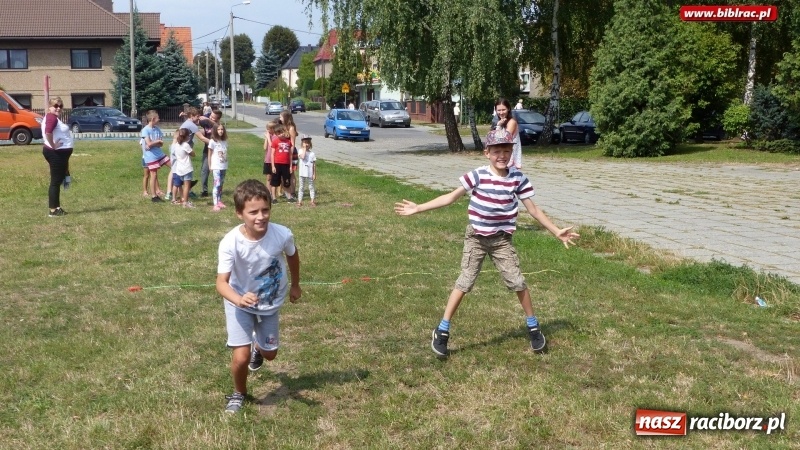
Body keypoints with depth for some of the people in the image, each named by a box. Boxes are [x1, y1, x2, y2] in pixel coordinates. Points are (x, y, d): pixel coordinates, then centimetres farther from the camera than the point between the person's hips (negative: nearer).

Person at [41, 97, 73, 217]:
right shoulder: (52, 117, -17)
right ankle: (53, 210, -2)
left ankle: (57, 207, 23)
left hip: (60, 153, 11)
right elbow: (48, 132, -35)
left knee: (58, 180, 16)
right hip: (56, 153, -11)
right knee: (55, 181, -6)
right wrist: (53, 145, -22)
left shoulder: (55, 118, 16)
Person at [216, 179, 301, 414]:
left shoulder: (283, 235, -26)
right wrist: (239, 300, -56)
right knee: (241, 357, -15)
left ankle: (258, 346, 59)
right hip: (240, 302, -3)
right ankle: (239, 394, 19)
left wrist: (295, 285, 12)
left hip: (271, 303, 3)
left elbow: (292, 255, -2)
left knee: (269, 354, 19)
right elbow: (221, 282, -35)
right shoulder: (230, 242, -32)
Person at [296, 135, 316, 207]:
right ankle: (299, 201, 11)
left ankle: (313, 201, 11)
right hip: (302, 173, -1)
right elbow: (302, 156, -25)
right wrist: (304, 148, -15)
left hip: (310, 174, 1)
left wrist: (314, 174, 0)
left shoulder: (312, 153, 2)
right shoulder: (301, 151, -2)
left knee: (311, 187, 7)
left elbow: (314, 164, 3)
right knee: (301, 187, 7)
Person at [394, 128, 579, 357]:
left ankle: (533, 327, 23)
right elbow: (451, 197, -10)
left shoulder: (518, 178, -5)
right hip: (476, 238, -2)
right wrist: (418, 208, -14)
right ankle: (442, 331, 6)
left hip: (502, 240, 2)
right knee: (464, 283, -3)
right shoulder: (477, 176, -12)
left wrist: (557, 231, 4)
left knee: (518, 282, 2)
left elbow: (533, 210, 3)